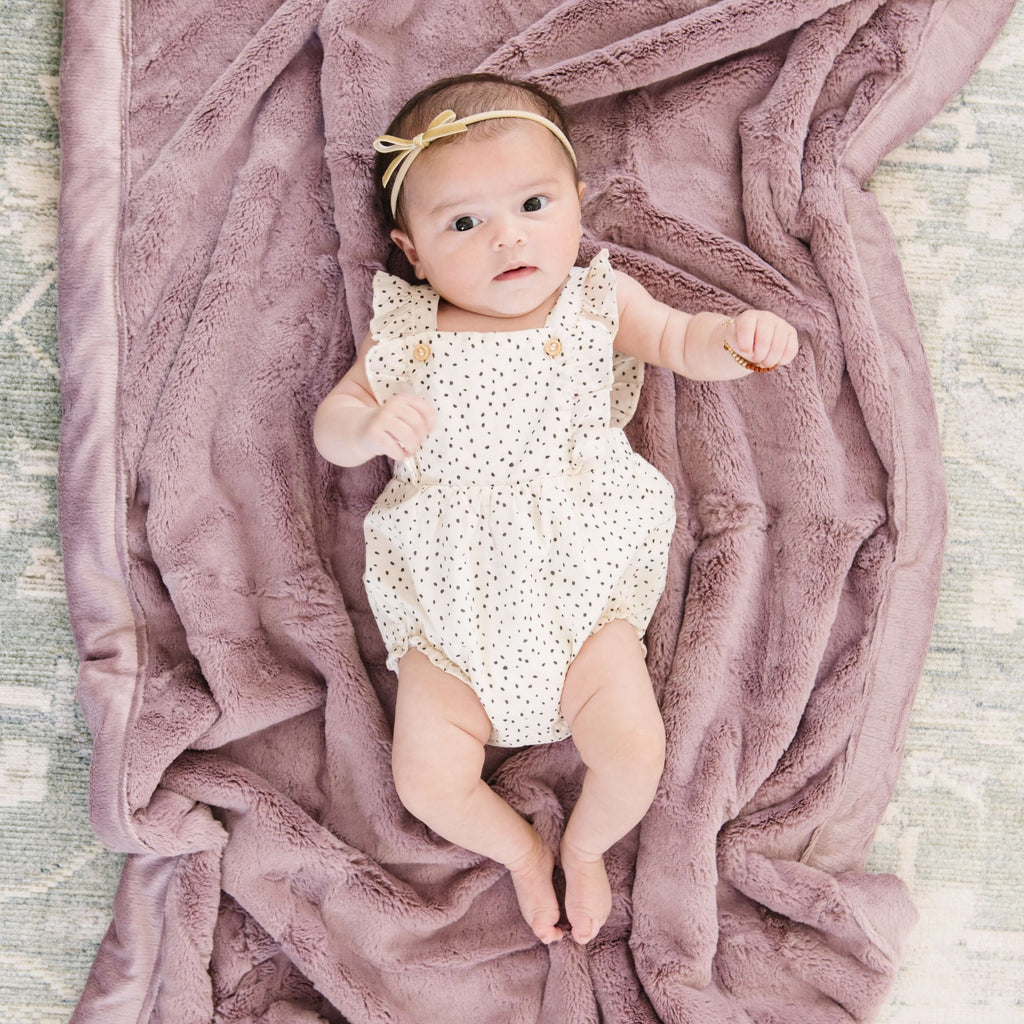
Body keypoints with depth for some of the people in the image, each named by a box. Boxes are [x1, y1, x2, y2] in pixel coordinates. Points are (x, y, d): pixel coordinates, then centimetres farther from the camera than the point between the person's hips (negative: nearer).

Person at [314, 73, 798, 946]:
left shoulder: (598, 302, 4)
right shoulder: (406, 335, 3)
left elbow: (679, 340, -1)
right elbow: (330, 428, 5)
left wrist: (739, 334, -25)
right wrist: (371, 425, -19)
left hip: (584, 585, 0)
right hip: (450, 611, 1)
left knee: (634, 752, -14)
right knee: (428, 779, -7)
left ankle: (585, 845, 22)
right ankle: (521, 849, 27)